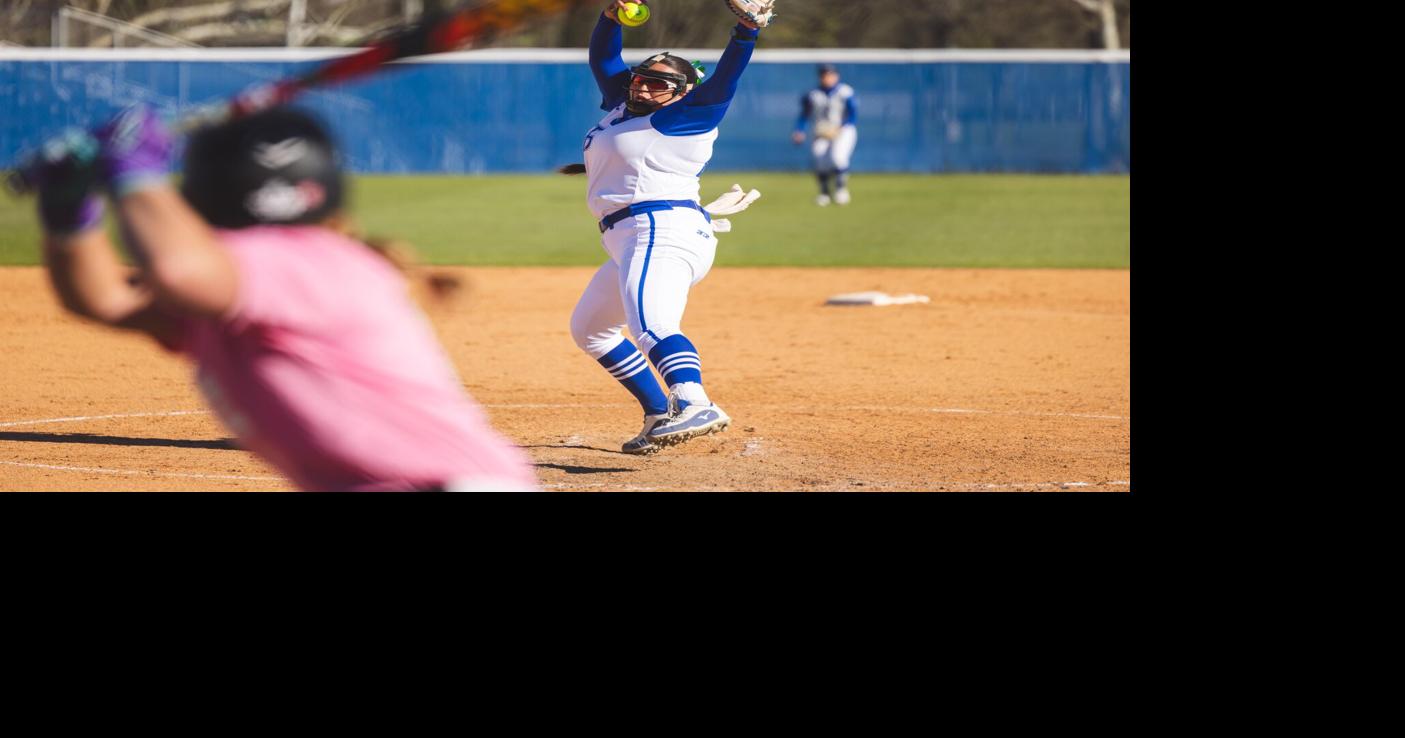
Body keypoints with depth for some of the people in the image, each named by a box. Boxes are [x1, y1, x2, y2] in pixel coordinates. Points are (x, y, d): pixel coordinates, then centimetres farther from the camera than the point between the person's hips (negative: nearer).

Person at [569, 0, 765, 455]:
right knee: (588, 330, 22)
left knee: (651, 325, -33)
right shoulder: (621, 106, 21)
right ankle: (661, 417, 16)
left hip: (664, 230, -11)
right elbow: (603, 57, 23)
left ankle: (695, 406, -56)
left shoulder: (687, 118, -3)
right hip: (631, 242, 11)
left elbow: (723, 80, -16)